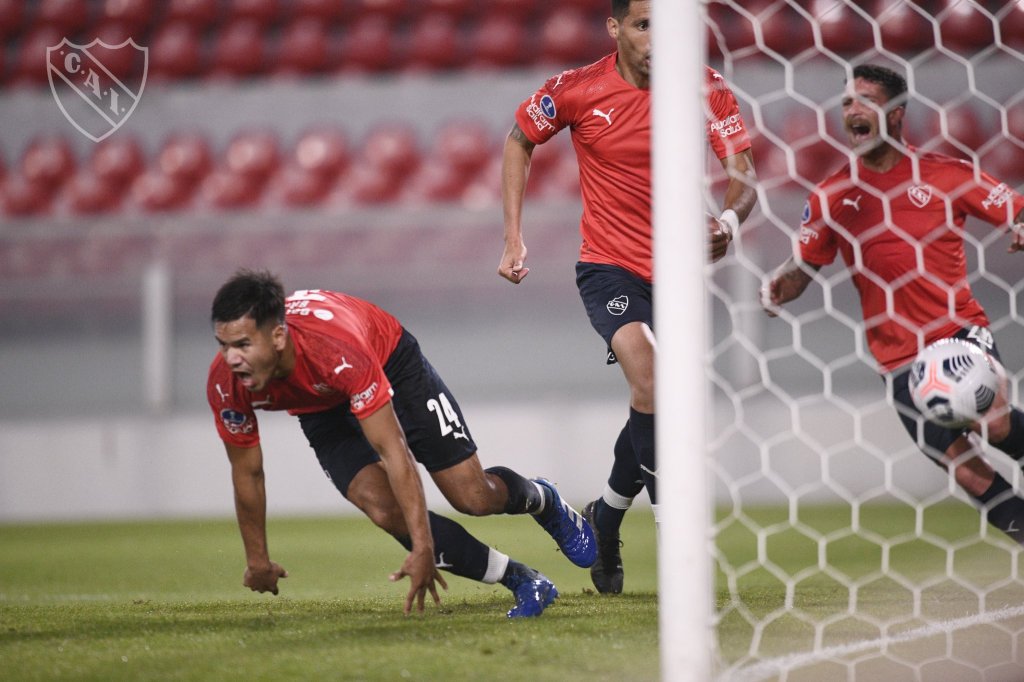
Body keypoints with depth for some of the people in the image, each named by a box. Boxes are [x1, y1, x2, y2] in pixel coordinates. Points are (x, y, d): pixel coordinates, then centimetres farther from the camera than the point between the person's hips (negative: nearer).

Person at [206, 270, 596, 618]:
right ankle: (521, 581, -3)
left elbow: (393, 449, -40)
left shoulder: (336, 347, -45)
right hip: (323, 411, 3)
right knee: (385, 509, -19)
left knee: (473, 497, -3)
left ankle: (541, 500, 36)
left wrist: (423, 549, -40)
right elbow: (247, 472, -13)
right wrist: (257, 561, -4)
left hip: (392, 366, -3)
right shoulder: (225, 384, -31)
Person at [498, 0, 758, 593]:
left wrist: (729, 219, -37)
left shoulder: (706, 89, -9)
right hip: (609, 264, -3)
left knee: (654, 410, 11)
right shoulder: (578, 90, -10)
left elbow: (745, 181, -13)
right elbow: (520, 141, 8)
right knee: (649, 377, -28)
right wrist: (514, 237, 2)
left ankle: (604, 519, 39)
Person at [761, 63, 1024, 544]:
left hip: (959, 328, -1)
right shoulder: (833, 195, 6)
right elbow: (804, 266, 11)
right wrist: (779, 286, -11)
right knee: (965, 469, -8)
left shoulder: (948, 174, 1)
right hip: (898, 355, 2)